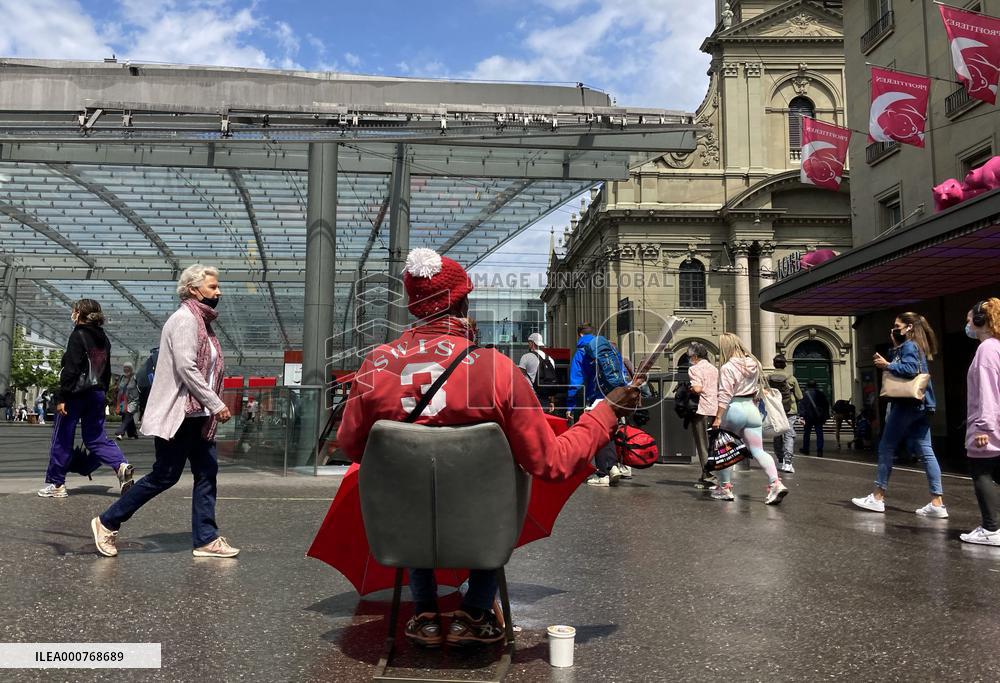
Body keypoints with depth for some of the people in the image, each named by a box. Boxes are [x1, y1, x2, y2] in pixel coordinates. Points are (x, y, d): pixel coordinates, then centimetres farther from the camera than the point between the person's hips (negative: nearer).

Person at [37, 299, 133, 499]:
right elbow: (106, 371, 16)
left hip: (76, 393, -7)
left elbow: (71, 369, -17)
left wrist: (61, 397, -17)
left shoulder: (78, 335, -11)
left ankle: (55, 484, 12)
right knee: (95, 437, 10)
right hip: (97, 394, 7)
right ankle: (121, 465, -13)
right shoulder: (103, 339, 12)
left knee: (62, 438, 5)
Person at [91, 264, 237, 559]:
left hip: (197, 414, 10)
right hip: (177, 413, -10)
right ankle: (107, 522, 14)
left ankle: (206, 539, 11)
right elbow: (186, 368, -22)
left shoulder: (202, 322, 17)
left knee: (207, 473, 6)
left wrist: (212, 406, 12)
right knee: (164, 476, -2)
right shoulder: (184, 319, -12)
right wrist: (216, 404, -22)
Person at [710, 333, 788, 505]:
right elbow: (759, 389, 15)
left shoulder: (727, 368, -12)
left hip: (734, 409, -6)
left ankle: (725, 488, 15)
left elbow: (725, 396, -16)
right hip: (752, 409, 6)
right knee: (758, 451, 3)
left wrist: (718, 418, -14)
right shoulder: (753, 363, 9)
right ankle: (776, 483, -14)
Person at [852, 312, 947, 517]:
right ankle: (937, 503, 0)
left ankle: (878, 498, 3)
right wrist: (895, 347, 16)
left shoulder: (908, 346, -9)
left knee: (886, 447, -2)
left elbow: (910, 369, -24)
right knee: (925, 451, 4)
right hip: (921, 404, 10)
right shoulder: (915, 347, 21)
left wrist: (887, 365, -14)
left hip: (907, 404, -10)